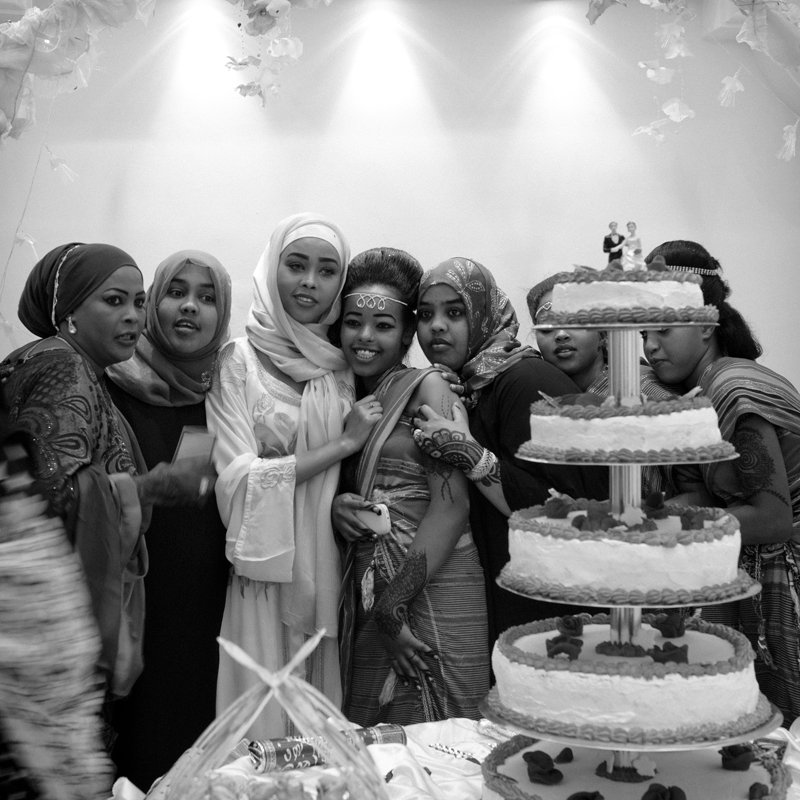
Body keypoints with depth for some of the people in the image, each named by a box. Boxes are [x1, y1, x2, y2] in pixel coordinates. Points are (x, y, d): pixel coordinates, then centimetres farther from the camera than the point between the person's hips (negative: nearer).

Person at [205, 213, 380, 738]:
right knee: (263, 722, 1)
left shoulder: (343, 367, 8)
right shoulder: (238, 361, -4)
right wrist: (343, 444, -13)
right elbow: (237, 478, -13)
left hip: (328, 571, 4)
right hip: (265, 573, -4)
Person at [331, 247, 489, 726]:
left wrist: (393, 606, -16)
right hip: (364, 593, 6)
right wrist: (336, 506, -3)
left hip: (432, 591, -6)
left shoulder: (427, 389, -6)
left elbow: (452, 506, -14)